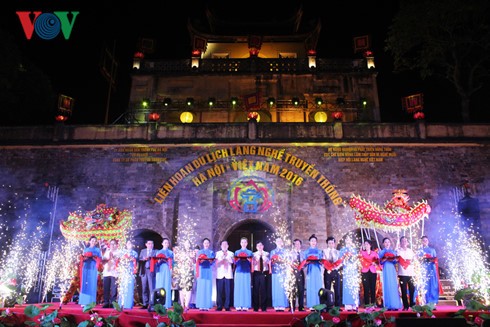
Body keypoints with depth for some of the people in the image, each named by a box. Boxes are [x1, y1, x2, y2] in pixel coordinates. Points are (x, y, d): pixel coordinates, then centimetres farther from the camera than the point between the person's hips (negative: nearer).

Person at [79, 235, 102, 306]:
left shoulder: (97, 250, 11)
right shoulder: (85, 249, 17)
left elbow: (99, 259, 1)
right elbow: (82, 258, 11)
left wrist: (93, 256, -15)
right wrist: (85, 258, -11)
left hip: (93, 268, -2)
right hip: (86, 268, 2)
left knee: (92, 285, -6)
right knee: (84, 284, -3)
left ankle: (91, 302, -5)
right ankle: (84, 302, -1)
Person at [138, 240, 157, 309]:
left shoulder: (155, 251, 9)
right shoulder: (143, 251, 19)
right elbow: (139, 259, 10)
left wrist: (150, 258, -18)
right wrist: (143, 259, -9)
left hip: (151, 271, -3)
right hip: (144, 271, 3)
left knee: (151, 288, -8)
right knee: (144, 288, 5)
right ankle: (145, 304, 13)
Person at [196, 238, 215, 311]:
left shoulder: (211, 252, 13)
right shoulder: (200, 252, 13)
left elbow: (213, 261, 2)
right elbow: (198, 261, 4)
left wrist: (210, 260, -20)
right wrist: (201, 260, -18)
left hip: (209, 271, 0)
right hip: (202, 271, 0)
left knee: (208, 288, -4)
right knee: (201, 288, -6)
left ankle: (207, 305, -2)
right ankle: (201, 306, -4)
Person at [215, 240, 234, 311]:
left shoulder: (230, 253, 14)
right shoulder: (218, 253, 14)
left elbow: (231, 262, 0)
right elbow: (216, 263, 4)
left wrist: (227, 256, -6)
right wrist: (222, 258, -8)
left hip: (228, 275, 0)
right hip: (220, 275, 0)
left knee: (228, 291, -5)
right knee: (219, 291, -4)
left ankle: (227, 307, 2)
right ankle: (219, 307, 4)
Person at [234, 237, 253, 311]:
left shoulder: (250, 252, 12)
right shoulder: (237, 252, 13)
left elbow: (251, 263, 5)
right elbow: (235, 262, 6)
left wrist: (248, 259, -14)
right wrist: (239, 259, -13)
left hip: (247, 272, 0)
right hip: (239, 272, 0)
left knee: (246, 288, -5)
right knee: (238, 288, -5)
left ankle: (245, 306, -4)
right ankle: (238, 306, -3)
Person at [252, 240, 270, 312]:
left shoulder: (266, 254, 7)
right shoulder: (254, 254, 7)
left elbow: (268, 262, -6)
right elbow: (253, 263, -5)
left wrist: (263, 255, -14)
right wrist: (258, 255, -13)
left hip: (264, 273, 0)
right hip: (256, 273, 0)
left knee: (263, 290, 0)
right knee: (256, 290, 1)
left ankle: (264, 308, 7)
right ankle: (255, 307, 8)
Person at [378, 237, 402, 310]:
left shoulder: (393, 252, 15)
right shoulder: (381, 252, 9)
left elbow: (396, 261, 7)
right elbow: (380, 262, 0)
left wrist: (392, 259, -13)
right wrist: (385, 258, -16)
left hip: (392, 270, 2)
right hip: (385, 270, -2)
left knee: (394, 286, -4)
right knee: (387, 287, -6)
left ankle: (395, 305, -2)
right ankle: (388, 306, -4)